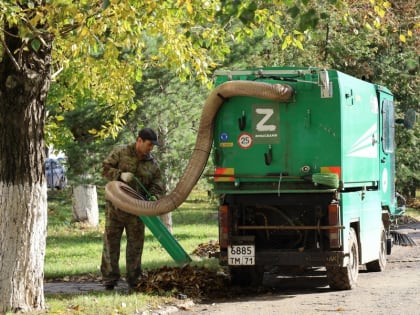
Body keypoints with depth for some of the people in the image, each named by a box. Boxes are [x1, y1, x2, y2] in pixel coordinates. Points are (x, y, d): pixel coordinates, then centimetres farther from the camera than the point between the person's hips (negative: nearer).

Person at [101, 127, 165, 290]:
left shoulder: (152, 163, 7)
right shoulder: (120, 152, -3)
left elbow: (157, 184, 5)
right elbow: (105, 169, -4)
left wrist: (154, 196, -16)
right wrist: (120, 174, -22)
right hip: (115, 205, -3)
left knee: (136, 242, 5)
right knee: (111, 240, -2)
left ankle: (134, 278, 14)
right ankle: (109, 278, 3)